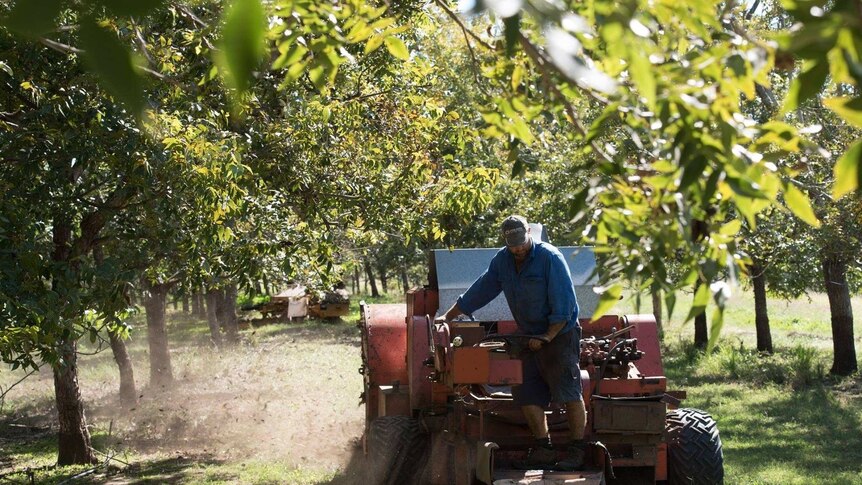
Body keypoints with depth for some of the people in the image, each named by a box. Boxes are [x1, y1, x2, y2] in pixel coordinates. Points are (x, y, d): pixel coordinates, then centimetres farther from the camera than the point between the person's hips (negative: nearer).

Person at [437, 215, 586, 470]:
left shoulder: (550, 258, -16)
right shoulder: (501, 261, 3)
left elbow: (564, 305, -17)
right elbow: (479, 292, 12)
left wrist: (547, 337, -19)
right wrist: (447, 317, 13)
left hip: (560, 333, -7)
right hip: (528, 336, 7)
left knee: (568, 391, -10)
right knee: (527, 392, 1)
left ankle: (578, 450, -6)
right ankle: (544, 449, 7)